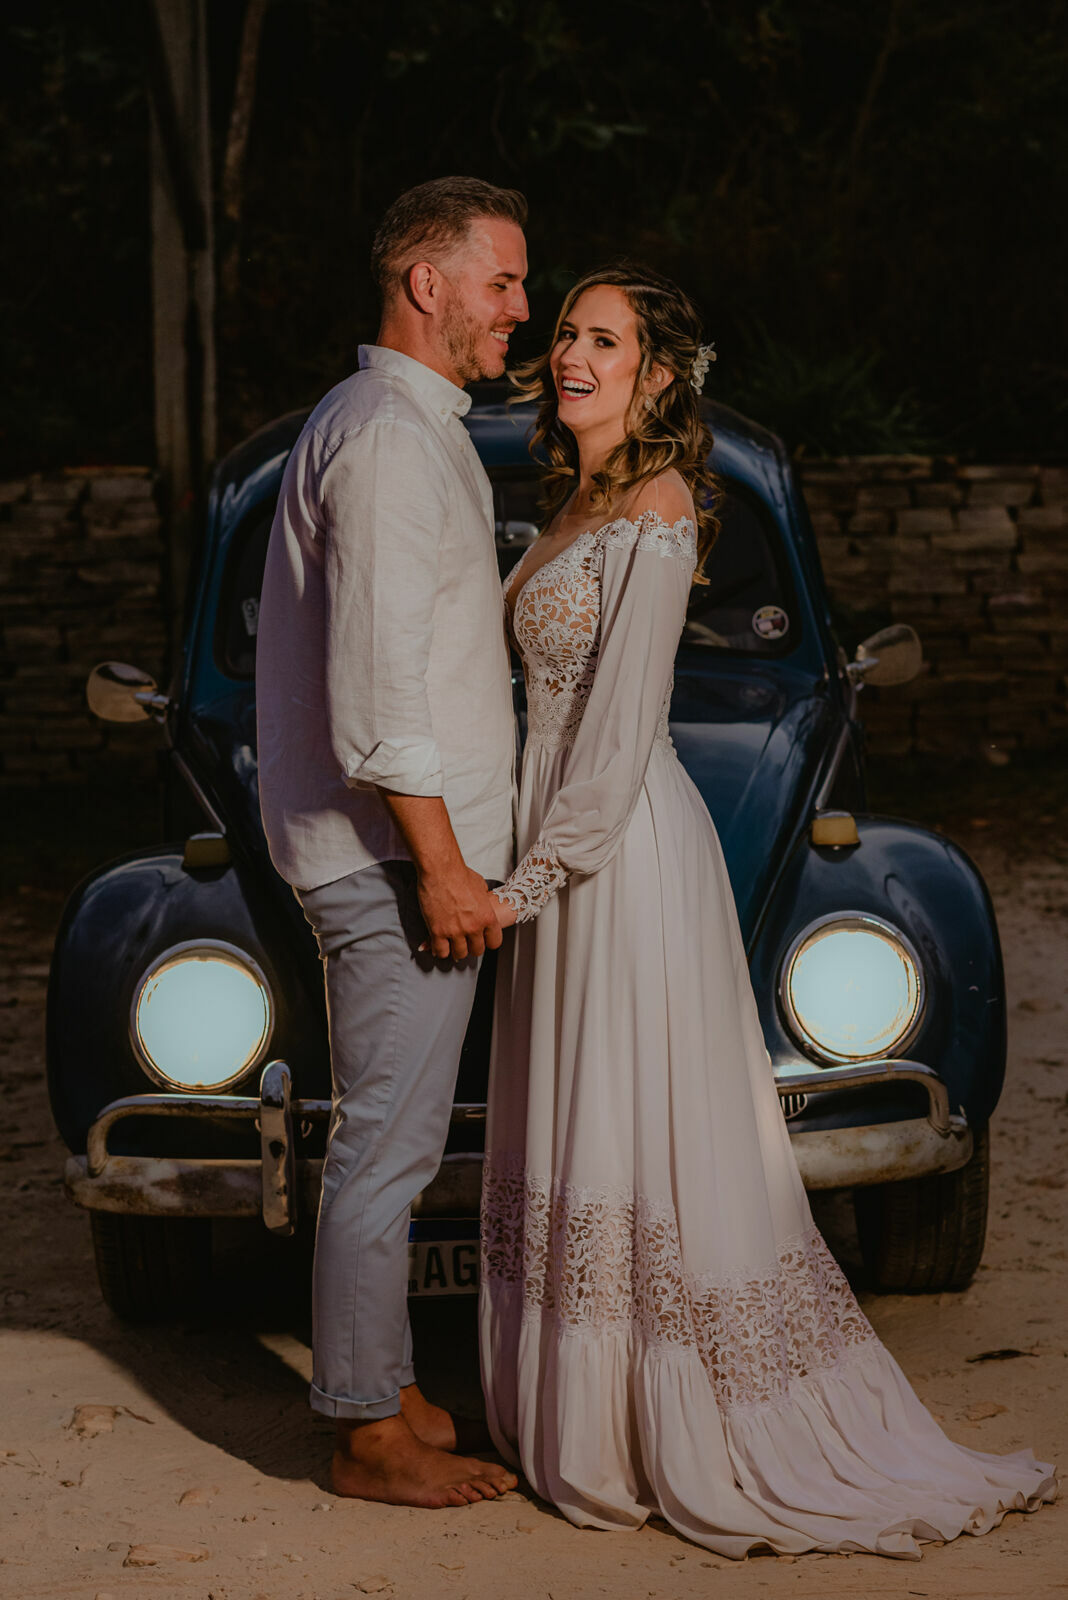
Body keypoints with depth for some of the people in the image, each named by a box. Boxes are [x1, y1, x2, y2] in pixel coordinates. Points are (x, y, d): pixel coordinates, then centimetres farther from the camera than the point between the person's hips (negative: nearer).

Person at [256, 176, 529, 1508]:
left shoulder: (394, 425, 17)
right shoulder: (391, 438, -17)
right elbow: (380, 686, -22)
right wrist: (442, 862, -21)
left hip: (395, 848, 11)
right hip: (397, 853, -11)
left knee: (387, 1143, 15)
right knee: (387, 1148, -3)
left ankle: (386, 1395, 25)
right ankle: (370, 1435, 5)